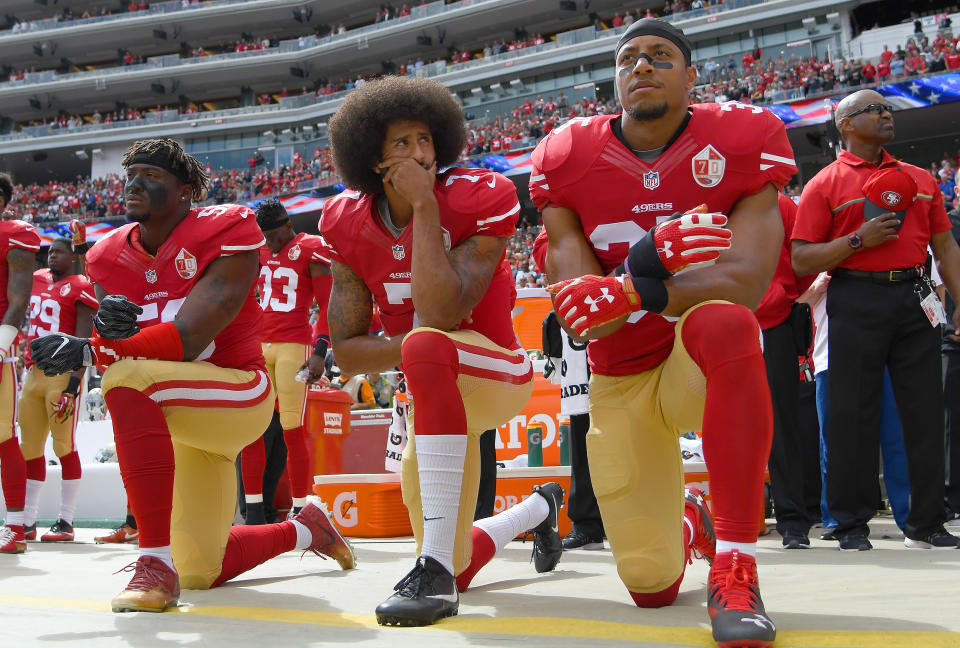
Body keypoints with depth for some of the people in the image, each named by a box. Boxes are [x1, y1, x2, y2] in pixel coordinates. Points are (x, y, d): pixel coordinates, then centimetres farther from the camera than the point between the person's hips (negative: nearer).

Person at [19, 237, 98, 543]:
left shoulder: (80, 288, -6)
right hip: (33, 372, 7)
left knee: (64, 446, -7)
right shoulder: (38, 280, 16)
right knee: (30, 448, 7)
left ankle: (66, 522, -3)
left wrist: (73, 383, -19)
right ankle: (27, 521, 12)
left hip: (63, 373, -7)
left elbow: (84, 341, -13)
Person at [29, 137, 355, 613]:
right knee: (202, 573, 12)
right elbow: (120, 349, -3)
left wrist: (88, 351, -31)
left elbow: (189, 339, -24)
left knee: (129, 378, -36)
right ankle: (306, 529, 41)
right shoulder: (110, 257, 5)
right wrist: (109, 329, -28)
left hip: (237, 393, -7)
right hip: (172, 418, 7)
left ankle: (157, 562, -35)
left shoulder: (224, 233, -15)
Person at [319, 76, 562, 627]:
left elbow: (442, 312, -31)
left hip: (496, 371, -5)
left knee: (427, 346, -41)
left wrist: (424, 205, -28)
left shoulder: (478, 199, -18)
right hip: (433, 392, 5)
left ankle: (436, 568, -40)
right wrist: (409, 347, -25)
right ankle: (540, 508, 48)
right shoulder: (350, 225, -5)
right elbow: (346, 351, -6)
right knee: (460, 570, 11)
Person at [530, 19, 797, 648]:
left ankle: (735, 570, -32)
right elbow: (579, 315, -13)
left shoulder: (740, 142, -11)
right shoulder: (568, 163, -6)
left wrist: (630, 292, -36)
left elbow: (746, 282, -24)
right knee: (652, 588, 1)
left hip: (707, 368, -2)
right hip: (619, 382, 2)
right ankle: (689, 524, 43)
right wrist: (646, 263, -34)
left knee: (722, 321, -41)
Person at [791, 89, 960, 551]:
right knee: (853, 412, -3)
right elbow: (801, 261, -2)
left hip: (915, 300, 4)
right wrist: (859, 240, -12)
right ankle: (852, 525, 6)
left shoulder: (918, 180, 17)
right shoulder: (825, 185, 4)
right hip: (856, 301, -4)